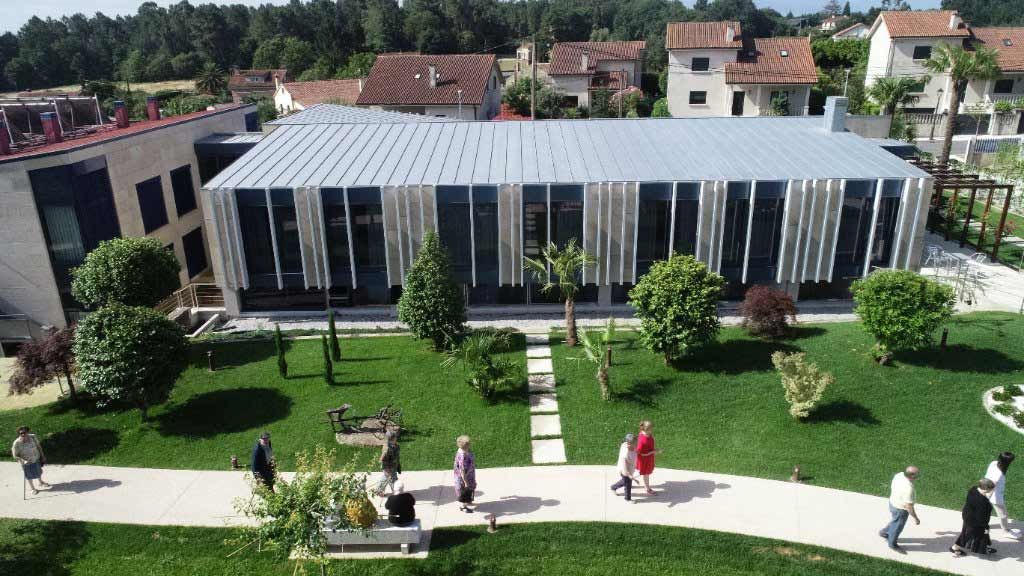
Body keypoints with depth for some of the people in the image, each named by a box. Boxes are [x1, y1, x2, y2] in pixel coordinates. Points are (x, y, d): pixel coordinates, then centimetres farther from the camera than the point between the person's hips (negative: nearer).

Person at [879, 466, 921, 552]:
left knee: (896, 522, 32)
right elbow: (909, 506, -30)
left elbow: (892, 487, 5)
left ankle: (884, 532, 50)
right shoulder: (908, 488, -38)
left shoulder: (899, 475, -13)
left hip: (893, 503, 7)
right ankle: (892, 544, 41)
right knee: (897, 527, 18)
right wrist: (915, 518, -16)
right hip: (900, 509, -7)